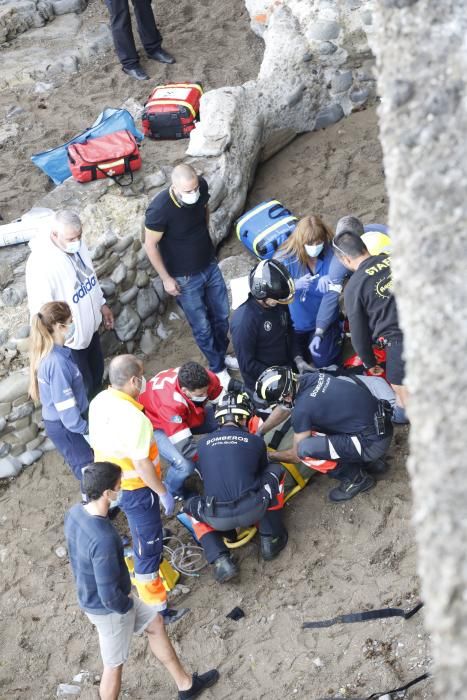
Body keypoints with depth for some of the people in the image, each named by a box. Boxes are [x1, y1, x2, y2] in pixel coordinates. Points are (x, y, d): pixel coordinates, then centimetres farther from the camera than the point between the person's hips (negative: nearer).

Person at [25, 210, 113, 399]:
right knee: (83, 386, 10)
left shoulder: (76, 244, -9)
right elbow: (40, 309, -27)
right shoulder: (41, 262, -34)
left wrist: (102, 304, 18)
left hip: (90, 326, 8)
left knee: (97, 372, 26)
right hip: (69, 339, -8)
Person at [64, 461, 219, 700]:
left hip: (90, 597, 9)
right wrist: (128, 606, -12)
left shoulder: (74, 512, -12)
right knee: (114, 665, 15)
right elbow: (110, 597, -33)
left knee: (155, 623, 24)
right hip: (109, 608, -9)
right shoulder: (103, 539, -39)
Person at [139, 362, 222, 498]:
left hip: (188, 414, 6)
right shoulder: (171, 402, -43)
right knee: (185, 465, -28)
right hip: (157, 425, -6)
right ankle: (172, 492, 5)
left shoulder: (207, 379, -29)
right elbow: (185, 447, -39)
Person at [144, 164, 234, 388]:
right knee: (202, 326, 12)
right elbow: (150, 245, -19)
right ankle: (217, 368, 35)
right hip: (185, 277, -5)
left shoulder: (201, 186, -17)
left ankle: (222, 354, 48)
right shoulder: (159, 209, -33)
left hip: (210, 265, 5)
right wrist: (166, 279, -12)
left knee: (221, 315, 22)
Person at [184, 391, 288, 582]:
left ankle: (220, 560, 12)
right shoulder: (255, 441, 10)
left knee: (193, 506, 34)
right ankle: (271, 539, 22)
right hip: (252, 511, -1)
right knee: (275, 471, 23)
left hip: (217, 519, 1)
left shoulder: (203, 443, 14)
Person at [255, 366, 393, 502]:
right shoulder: (308, 378, 1)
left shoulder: (302, 409, -21)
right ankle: (370, 461, 20)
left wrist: (268, 455, 11)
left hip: (373, 443, -9)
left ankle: (355, 478, 3)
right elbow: (284, 407, 21)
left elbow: (297, 455, -4)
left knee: (305, 449, -18)